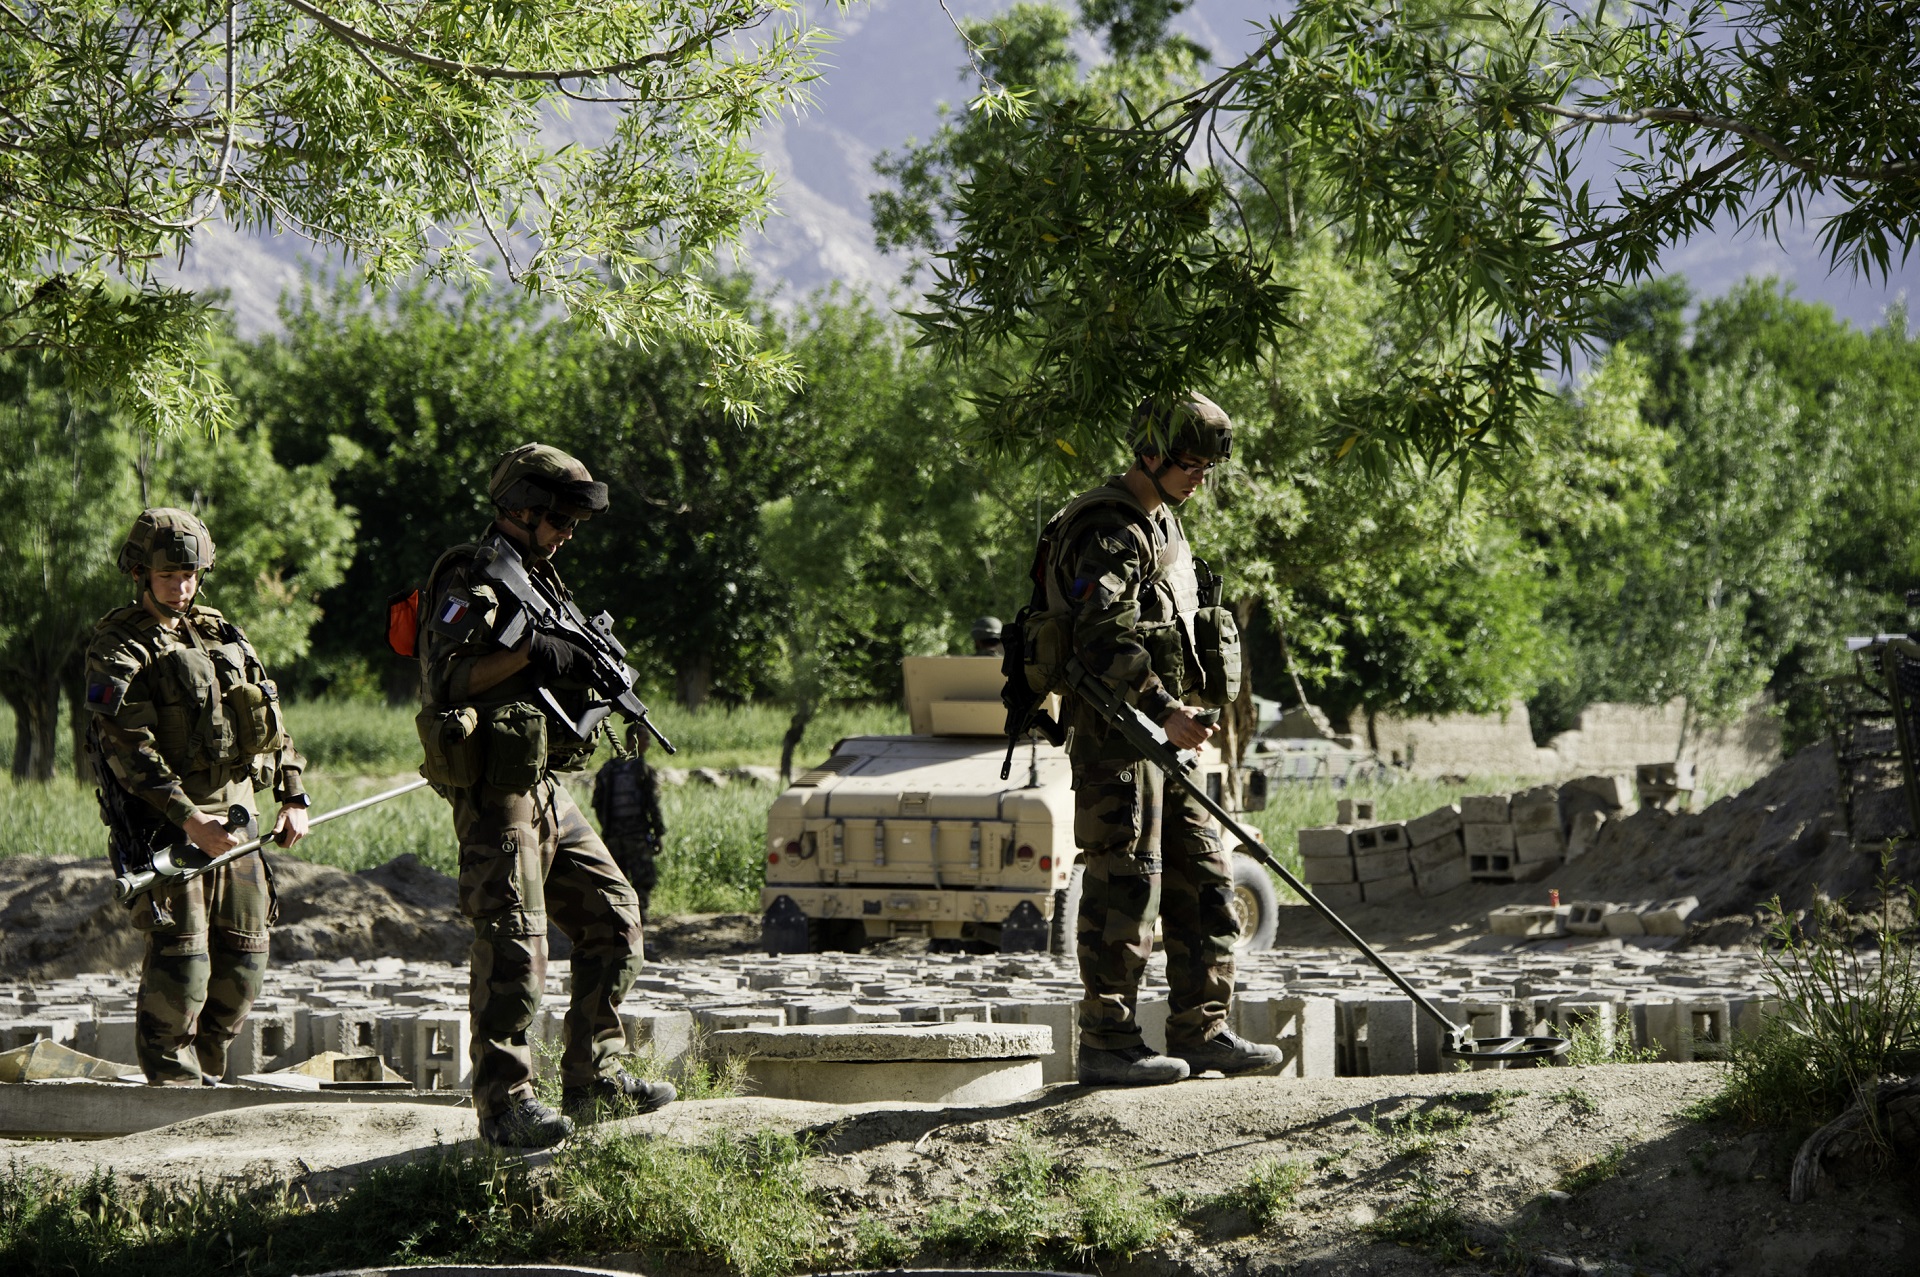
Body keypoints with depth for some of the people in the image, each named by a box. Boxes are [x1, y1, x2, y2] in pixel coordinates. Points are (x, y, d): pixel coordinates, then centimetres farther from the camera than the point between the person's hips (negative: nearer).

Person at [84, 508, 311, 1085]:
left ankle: (205, 1075, 21)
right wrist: (189, 821, -22)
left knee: (243, 961, 6)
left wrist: (293, 797, 9)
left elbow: (271, 718, 20)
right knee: (180, 963, -11)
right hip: (164, 823, -6)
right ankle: (173, 1086, -1)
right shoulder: (118, 648, -5)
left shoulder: (220, 633, 15)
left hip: (236, 817, 6)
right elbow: (128, 745, -15)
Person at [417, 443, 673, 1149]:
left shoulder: (536, 580, 20)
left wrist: (593, 679, 7)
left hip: (544, 787, 10)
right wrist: (530, 653, -24)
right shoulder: (471, 580, -9)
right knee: (513, 940, -13)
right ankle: (503, 1104, -11)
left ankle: (594, 1074, 18)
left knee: (613, 915, 10)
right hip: (495, 789, -10)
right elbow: (447, 678, -20)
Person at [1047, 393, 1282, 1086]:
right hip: (1114, 727, -10)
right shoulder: (1107, 530, -13)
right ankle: (1107, 1042, -5)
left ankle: (1201, 1031, 14)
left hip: (1162, 733, 10)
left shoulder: (1162, 524, 20)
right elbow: (1103, 637, -25)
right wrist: (1162, 709, -31)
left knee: (1205, 878, 9)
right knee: (1124, 886, -9)